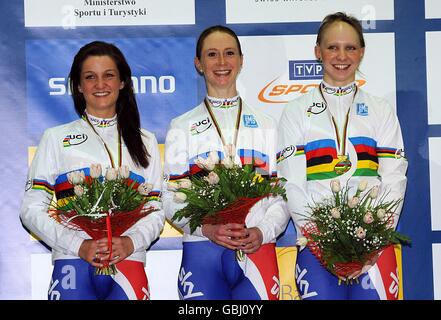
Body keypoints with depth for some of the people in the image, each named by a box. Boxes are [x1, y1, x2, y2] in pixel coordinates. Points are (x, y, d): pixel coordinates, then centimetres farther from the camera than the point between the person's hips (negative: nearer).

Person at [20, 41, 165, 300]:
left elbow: (156, 212, 14)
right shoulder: (56, 138, 13)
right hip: (72, 260, -1)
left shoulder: (145, 141, 19)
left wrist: (132, 242, -6)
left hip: (128, 261, 1)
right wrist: (79, 246, -7)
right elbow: (32, 208, 6)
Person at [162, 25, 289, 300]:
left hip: (258, 249, 1)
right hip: (201, 250, -1)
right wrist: (206, 228, -13)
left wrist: (263, 232, -9)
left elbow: (282, 194, 8)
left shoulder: (266, 125, 14)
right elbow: (171, 198, 3)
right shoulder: (182, 127, 9)